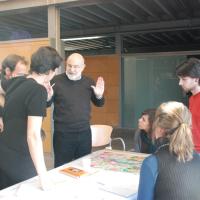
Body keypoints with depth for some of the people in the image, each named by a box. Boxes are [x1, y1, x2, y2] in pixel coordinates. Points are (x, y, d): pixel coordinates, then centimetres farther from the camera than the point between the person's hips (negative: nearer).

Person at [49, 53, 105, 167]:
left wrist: (99, 95, -6)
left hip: (84, 133, 4)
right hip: (63, 134, -3)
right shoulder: (56, 81, -8)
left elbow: (99, 103, 16)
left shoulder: (89, 82, 4)